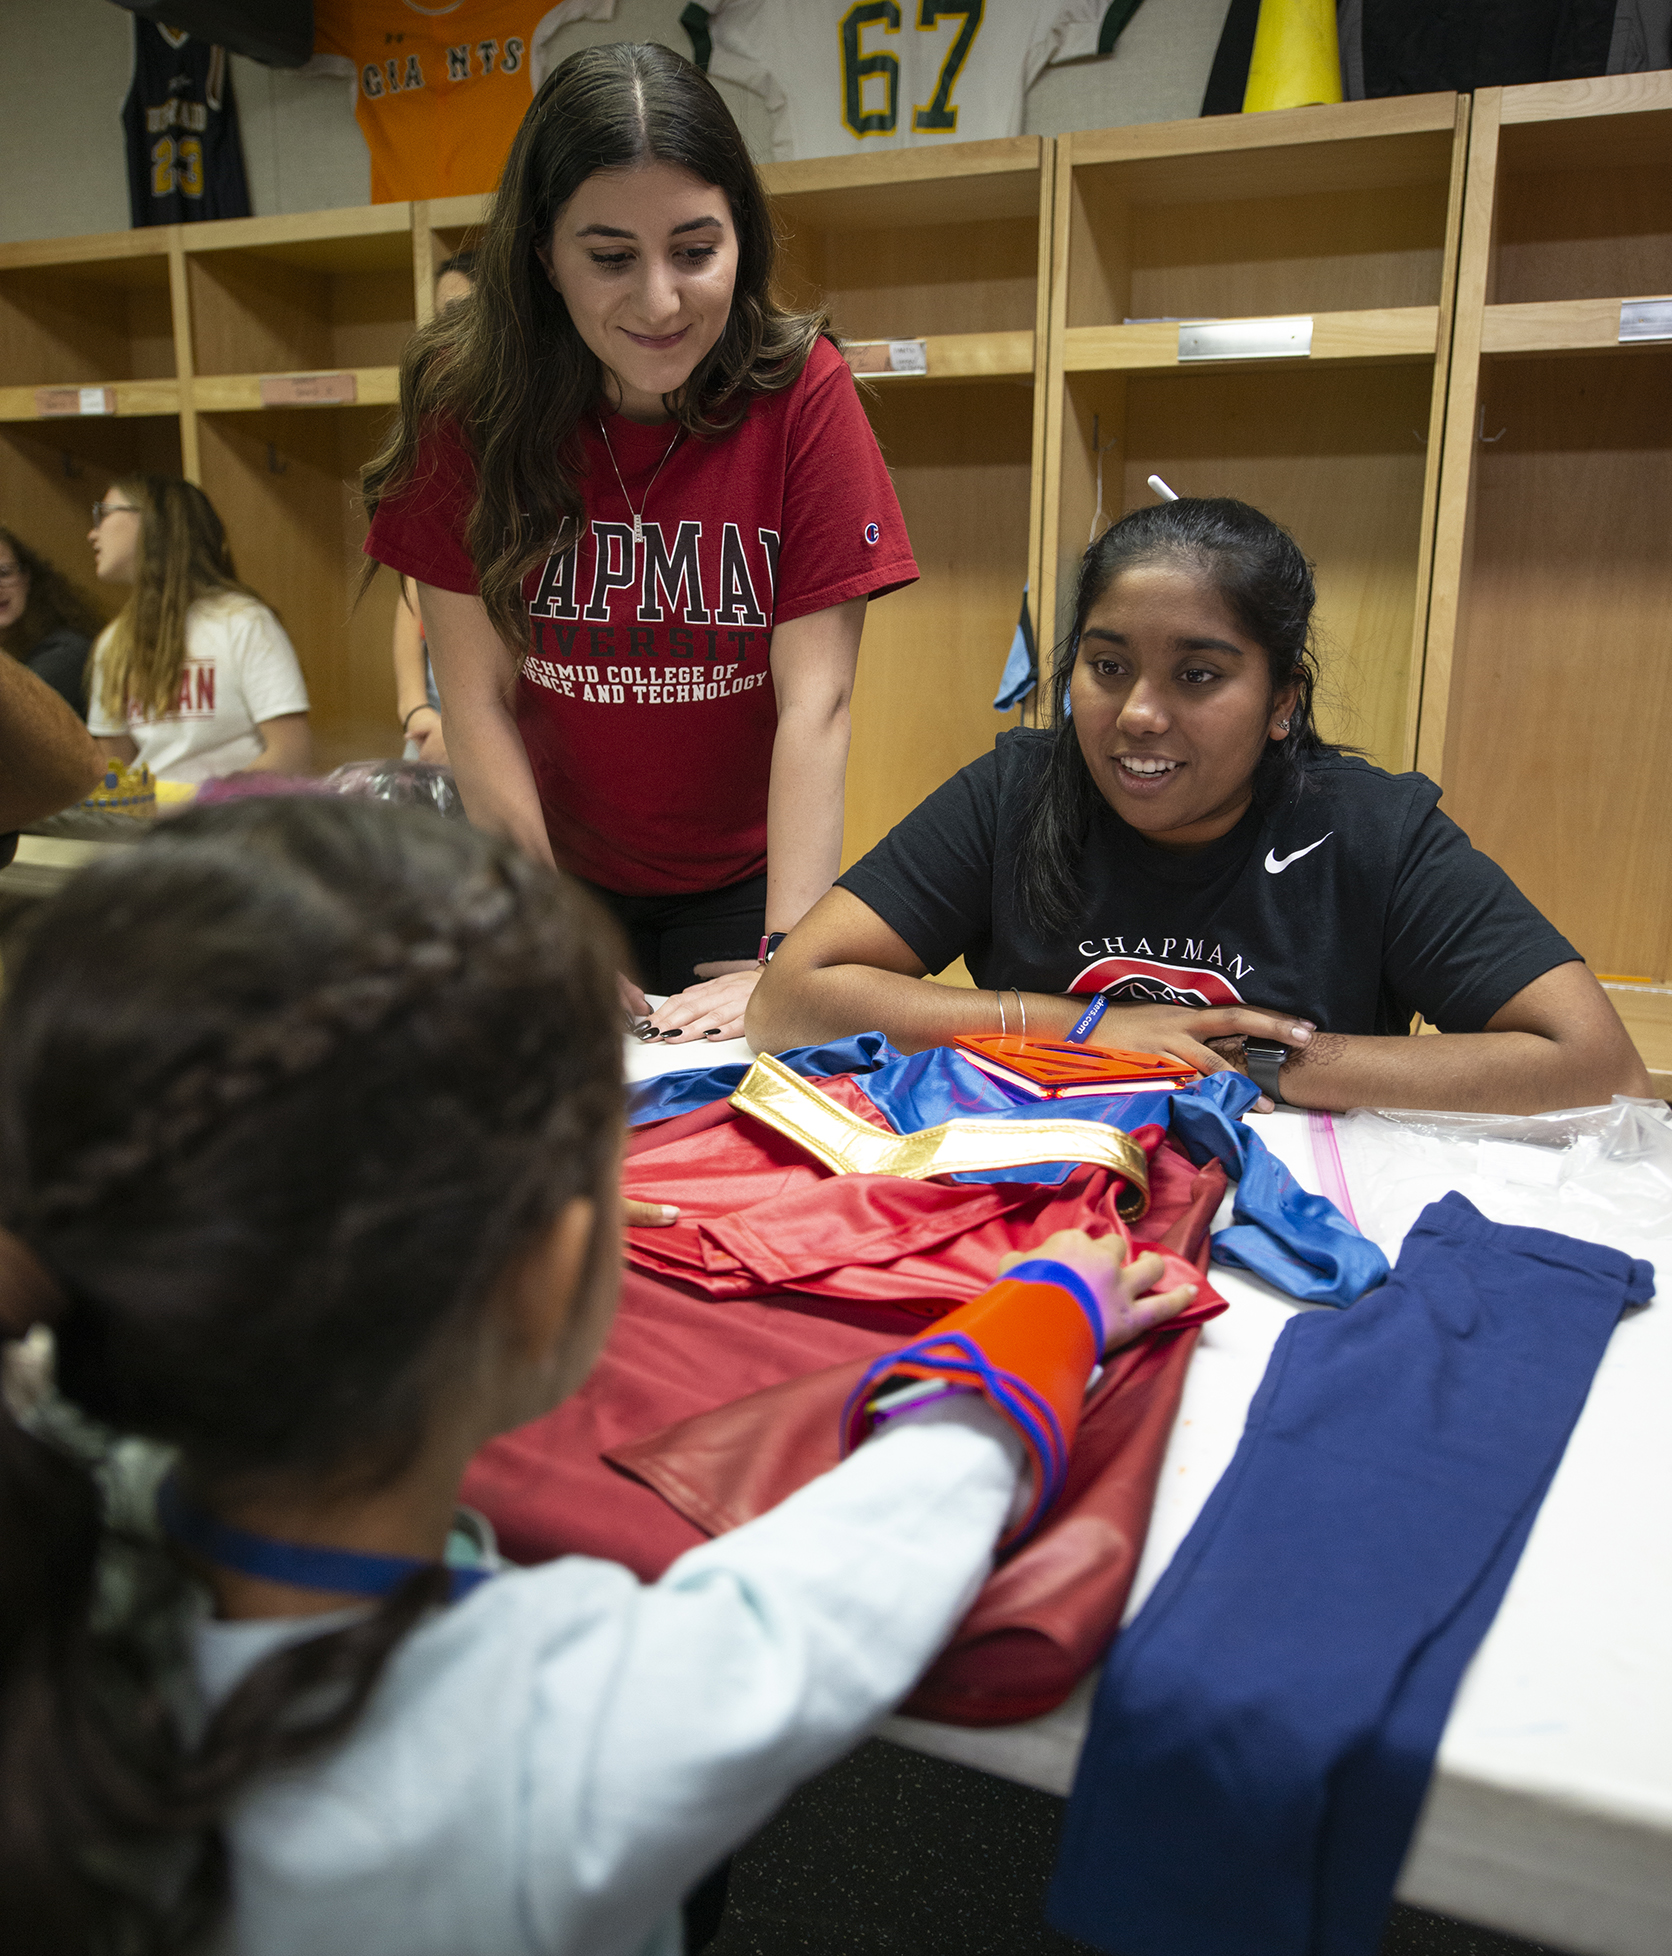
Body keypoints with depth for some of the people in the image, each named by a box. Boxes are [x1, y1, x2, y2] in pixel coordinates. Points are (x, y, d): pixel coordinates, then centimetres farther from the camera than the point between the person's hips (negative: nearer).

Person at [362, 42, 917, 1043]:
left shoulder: (803, 393, -15)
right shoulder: (471, 402, -11)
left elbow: (816, 701, -20)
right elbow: (479, 701, -11)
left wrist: (784, 959, -27)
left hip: (746, 883, -1)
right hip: (559, 874, 1)